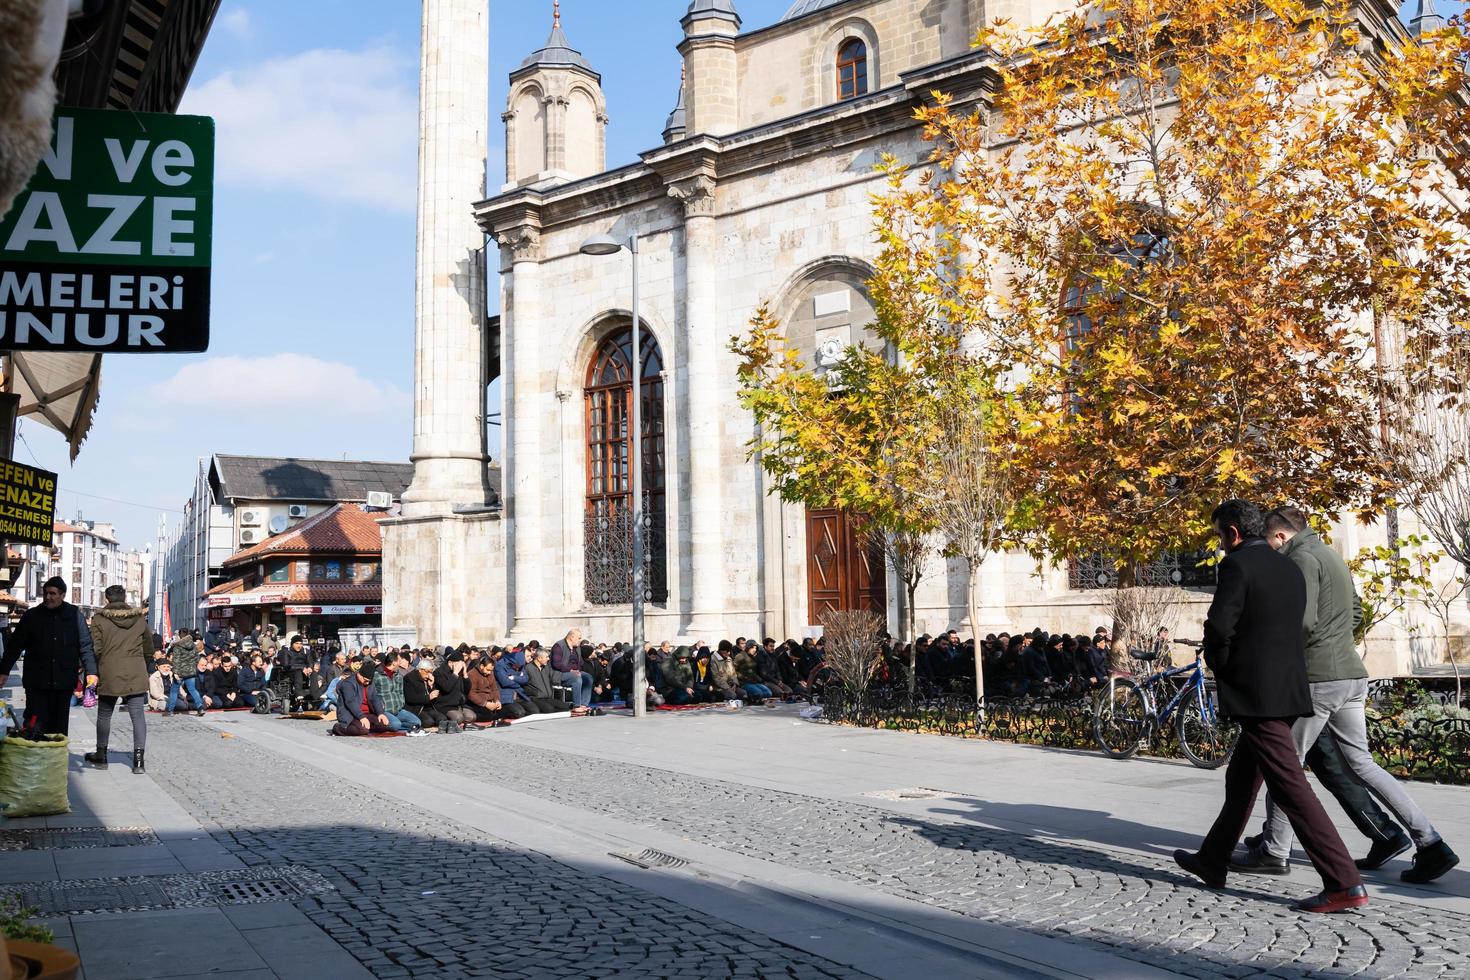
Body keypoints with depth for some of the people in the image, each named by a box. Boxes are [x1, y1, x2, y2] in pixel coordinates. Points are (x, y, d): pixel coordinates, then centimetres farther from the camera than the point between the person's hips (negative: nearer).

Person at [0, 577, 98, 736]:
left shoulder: (75, 615, 3)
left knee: (59, 728, 8)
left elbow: (86, 645, 3)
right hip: (36, 682, 0)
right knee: (35, 725, -7)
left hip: (64, 682, 0)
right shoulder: (32, 615, 4)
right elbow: (15, 646, 7)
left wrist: (91, 671, -6)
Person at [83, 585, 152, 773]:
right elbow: (149, 650, 12)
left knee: (104, 716, 15)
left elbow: (95, 649, -8)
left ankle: (101, 755, 26)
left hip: (109, 676, -1)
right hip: (136, 676, 1)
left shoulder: (99, 619, -4)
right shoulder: (139, 619, 5)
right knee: (138, 716, 1)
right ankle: (138, 759, -5)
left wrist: (94, 672, 4)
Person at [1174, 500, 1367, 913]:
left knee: (1288, 784, -9)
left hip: (1255, 693, -9)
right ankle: (1212, 862, 29)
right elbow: (1294, 628, 17)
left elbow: (1219, 627, -18)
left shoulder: (1237, 565, -11)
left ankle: (1344, 883, -10)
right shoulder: (1290, 568, 14)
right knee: (1241, 779, 18)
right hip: (1288, 689, 9)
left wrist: (1220, 666, 2)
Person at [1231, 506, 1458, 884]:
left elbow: (1303, 622, -22)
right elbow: (1355, 615, 27)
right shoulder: (1332, 556, 18)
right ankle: (1431, 844, 8)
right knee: (1362, 763, 12)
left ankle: (1273, 852, 9)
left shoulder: (1303, 558, -12)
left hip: (1318, 679, -9)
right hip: (1352, 675, 9)